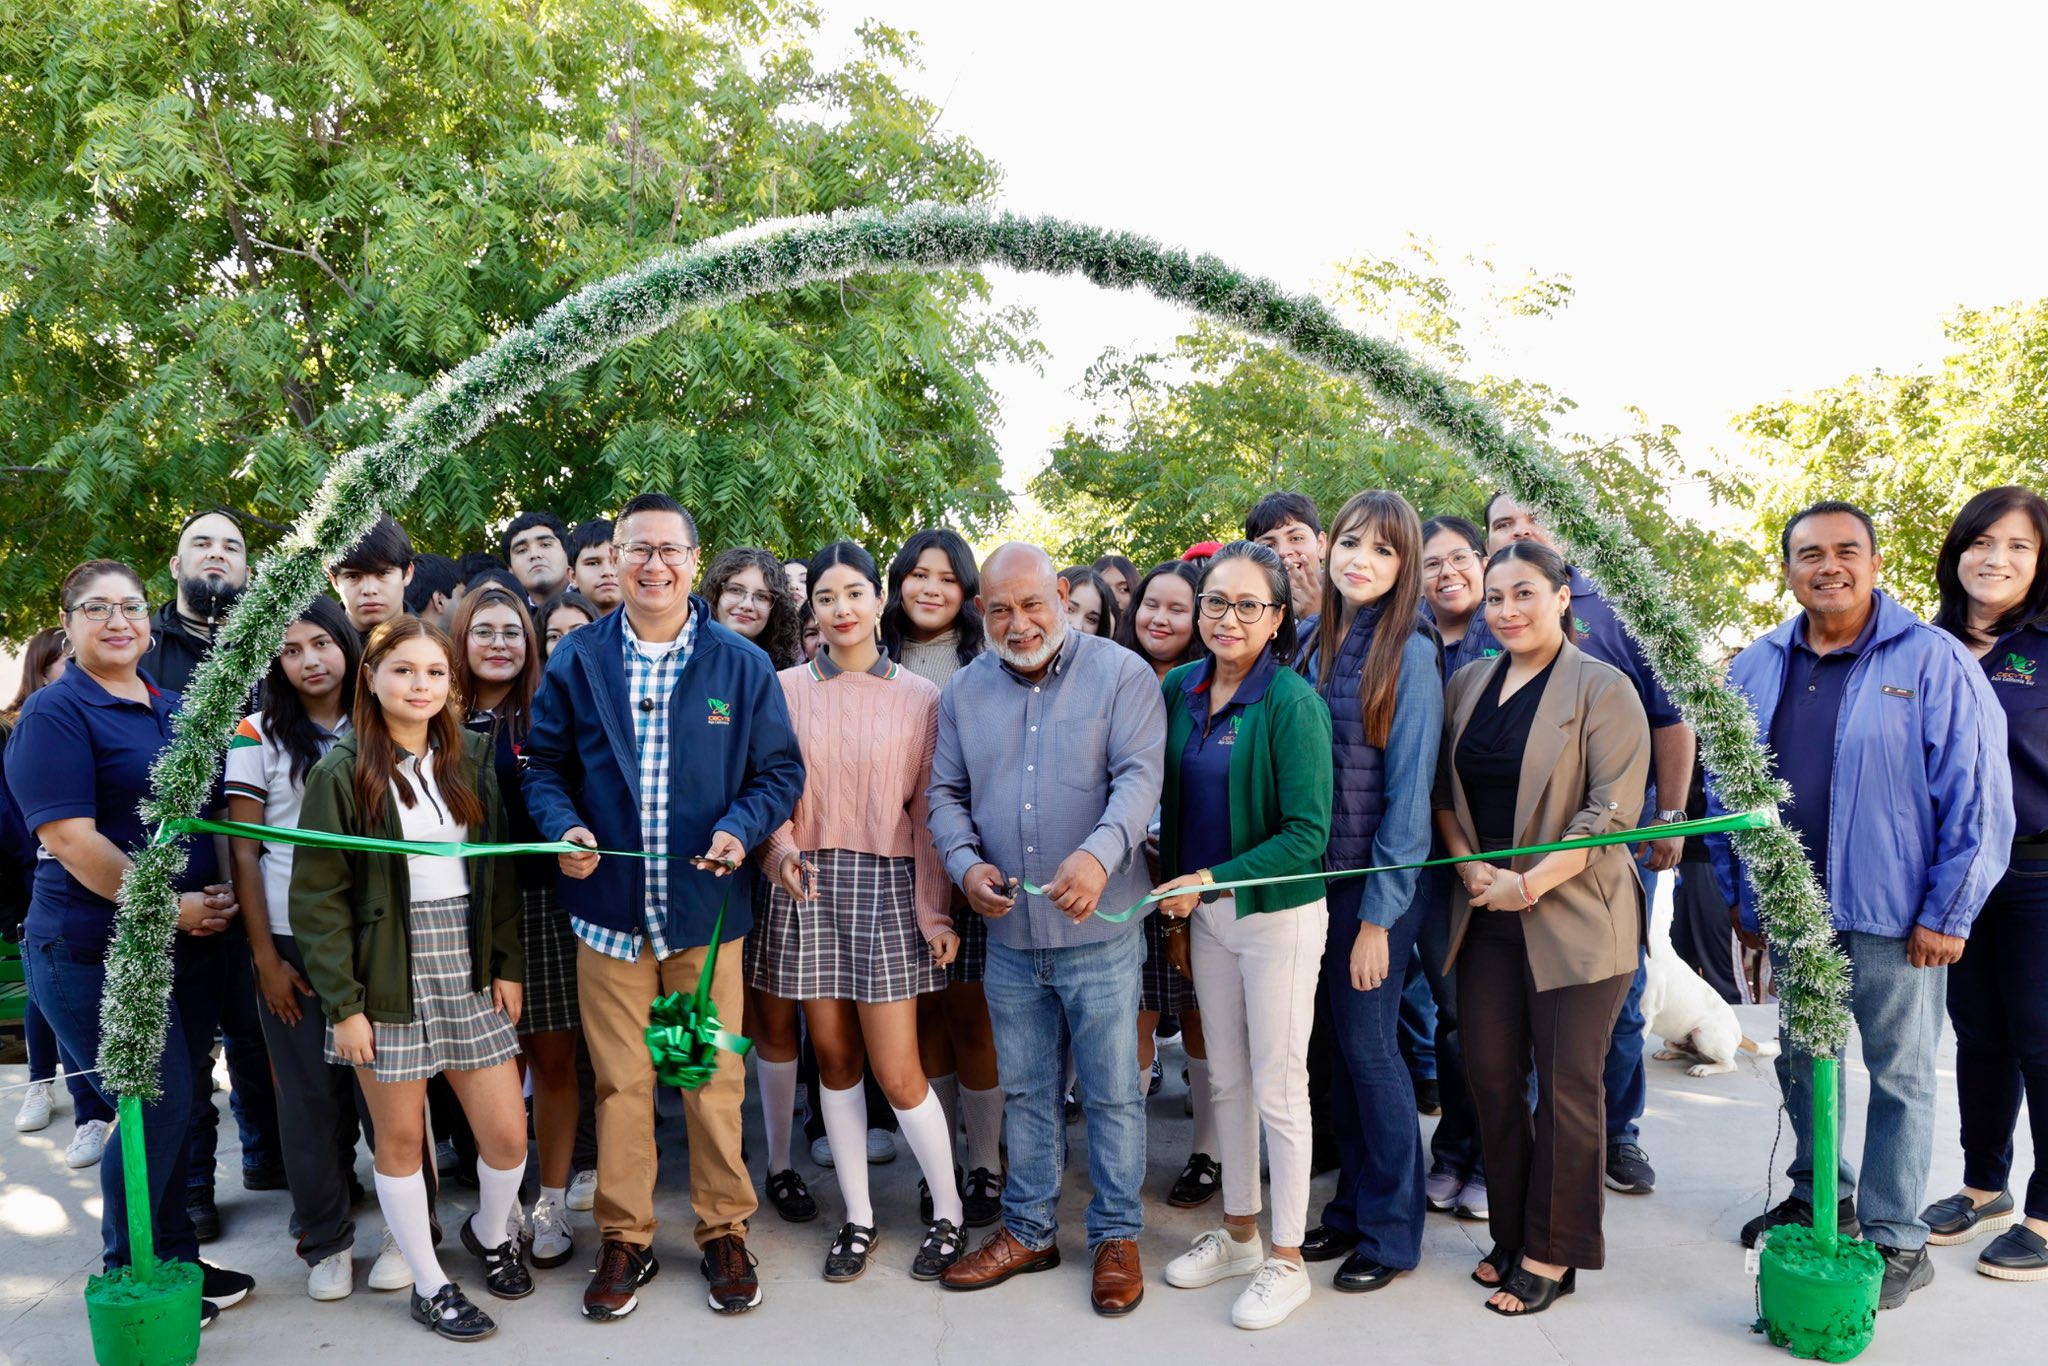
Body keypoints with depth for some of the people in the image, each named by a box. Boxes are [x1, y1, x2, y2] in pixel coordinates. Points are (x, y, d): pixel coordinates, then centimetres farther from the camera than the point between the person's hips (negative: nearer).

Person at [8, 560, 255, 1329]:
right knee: (154, 1107, -4)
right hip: (99, 953, -7)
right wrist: (167, 905, -18)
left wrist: (217, 899, 5)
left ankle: (177, 1261, 27)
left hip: (192, 943, 7)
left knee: (178, 1101, 13)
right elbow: (68, 838, -18)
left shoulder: (176, 708, 12)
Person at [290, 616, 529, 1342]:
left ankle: (490, 1231, 34)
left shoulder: (473, 758, 6)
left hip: (468, 972, 3)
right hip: (390, 979, -3)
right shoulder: (341, 772, -7)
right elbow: (318, 897, -8)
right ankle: (430, 1284, 27)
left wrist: (508, 964, 4)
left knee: (507, 1134, 4)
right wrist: (343, 1004, -11)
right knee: (401, 1138, 7)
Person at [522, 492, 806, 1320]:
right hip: (610, 908, 1)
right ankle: (624, 1240, 24)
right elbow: (546, 764, 6)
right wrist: (565, 826, -13)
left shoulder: (741, 664, 0)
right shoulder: (577, 661, 4)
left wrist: (742, 827, -16)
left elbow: (780, 770, 2)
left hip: (706, 907, -1)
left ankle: (724, 1233, 25)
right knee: (620, 1084, 8)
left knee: (715, 1081, 8)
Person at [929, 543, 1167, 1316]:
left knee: (1112, 1092, 7)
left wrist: (1100, 853, -34)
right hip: (1008, 932, 4)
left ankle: (1117, 1237, 25)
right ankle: (1029, 1230, 32)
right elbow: (945, 794, 11)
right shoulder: (966, 691, 7)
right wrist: (966, 864, -8)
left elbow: (1138, 776, -17)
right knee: (1025, 1091, 17)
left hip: (1099, 932, -4)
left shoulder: (1120, 675, -6)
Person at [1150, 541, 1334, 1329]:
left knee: (1278, 1088, 3)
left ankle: (1286, 1263, 18)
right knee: (1225, 1078, 16)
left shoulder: (1292, 703, -17)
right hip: (1204, 911, 6)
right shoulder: (1179, 689, 1)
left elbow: (1306, 834, -19)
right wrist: (1175, 893, 7)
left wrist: (1211, 881, -19)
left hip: (1277, 911, -6)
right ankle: (1238, 1235, 32)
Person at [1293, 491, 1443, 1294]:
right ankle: (1351, 1207, 29)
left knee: (1367, 1041, 2)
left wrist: (1378, 916, -15)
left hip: (1377, 879, -6)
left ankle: (1392, 1232, 18)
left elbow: (1409, 790, -14)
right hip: (1319, 873, 6)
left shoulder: (1408, 654, -12)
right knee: (1339, 1042, 13)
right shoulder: (1316, 641, 6)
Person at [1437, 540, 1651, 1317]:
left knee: (1566, 1089, 3)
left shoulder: (1601, 689, -7)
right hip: (1484, 916, 5)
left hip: (1571, 917, -5)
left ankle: (1553, 1254, 17)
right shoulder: (1468, 683, 10)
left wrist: (1529, 885, -17)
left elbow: (1613, 810, -13)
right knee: (1491, 1078, 9)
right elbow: (1445, 790, 12)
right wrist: (1469, 868, -4)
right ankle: (1512, 1234, 26)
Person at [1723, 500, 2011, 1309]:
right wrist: (1739, 892, 10)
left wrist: (1947, 913, -12)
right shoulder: (1758, 668, 5)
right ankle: (1818, 1195, 37)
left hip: (1892, 913, -5)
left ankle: (1896, 1239, 19)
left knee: (1899, 1073, 7)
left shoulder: (1934, 662, -9)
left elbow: (1977, 800, -10)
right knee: (1800, 1059, 18)